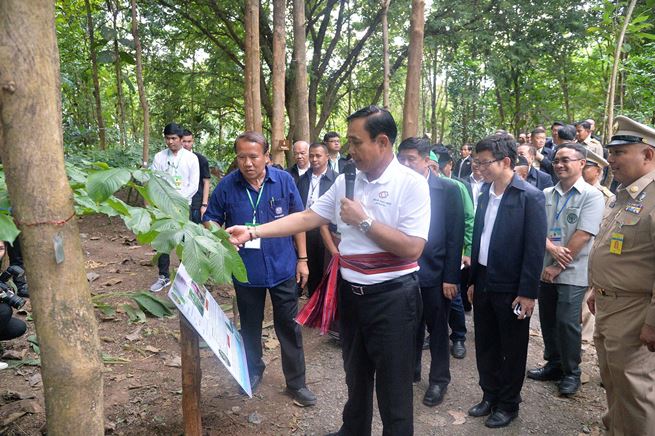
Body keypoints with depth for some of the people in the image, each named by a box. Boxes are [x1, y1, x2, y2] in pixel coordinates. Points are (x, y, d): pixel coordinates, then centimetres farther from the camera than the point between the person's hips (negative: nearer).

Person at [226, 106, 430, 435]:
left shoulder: (411, 184, -14)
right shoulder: (346, 181, 3)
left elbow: (412, 248, -21)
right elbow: (307, 218, 2)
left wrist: (364, 220, -20)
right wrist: (253, 232, -5)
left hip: (392, 297, -6)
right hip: (350, 293, 6)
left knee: (392, 386, 9)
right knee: (355, 376, 25)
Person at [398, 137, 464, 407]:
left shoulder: (448, 190, -8)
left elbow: (455, 236, -8)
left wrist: (451, 277, -11)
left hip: (435, 273, -2)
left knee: (437, 329, 12)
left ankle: (439, 379, 30)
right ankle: (410, 370, 38)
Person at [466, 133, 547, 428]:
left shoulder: (530, 197, -12)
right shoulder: (485, 194, 7)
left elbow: (535, 248, -14)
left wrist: (527, 293, -15)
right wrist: (473, 280, 11)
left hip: (511, 288, -6)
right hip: (484, 283, 6)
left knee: (512, 350, 11)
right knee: (485, 346, 16)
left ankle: (508, 405, 28)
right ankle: (489, 396, 35)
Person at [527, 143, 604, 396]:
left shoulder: (592, 196, -8)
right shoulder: (546, 195, 7)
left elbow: (582, 236, -14)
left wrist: (557, 267, -14)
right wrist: (551, 247, -18)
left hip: (572, 273, -5)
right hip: (545, 269, 5)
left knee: (567, 323, -2)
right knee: (548, 321, 12)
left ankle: (571, 372, 18)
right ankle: (554, 364, 29)